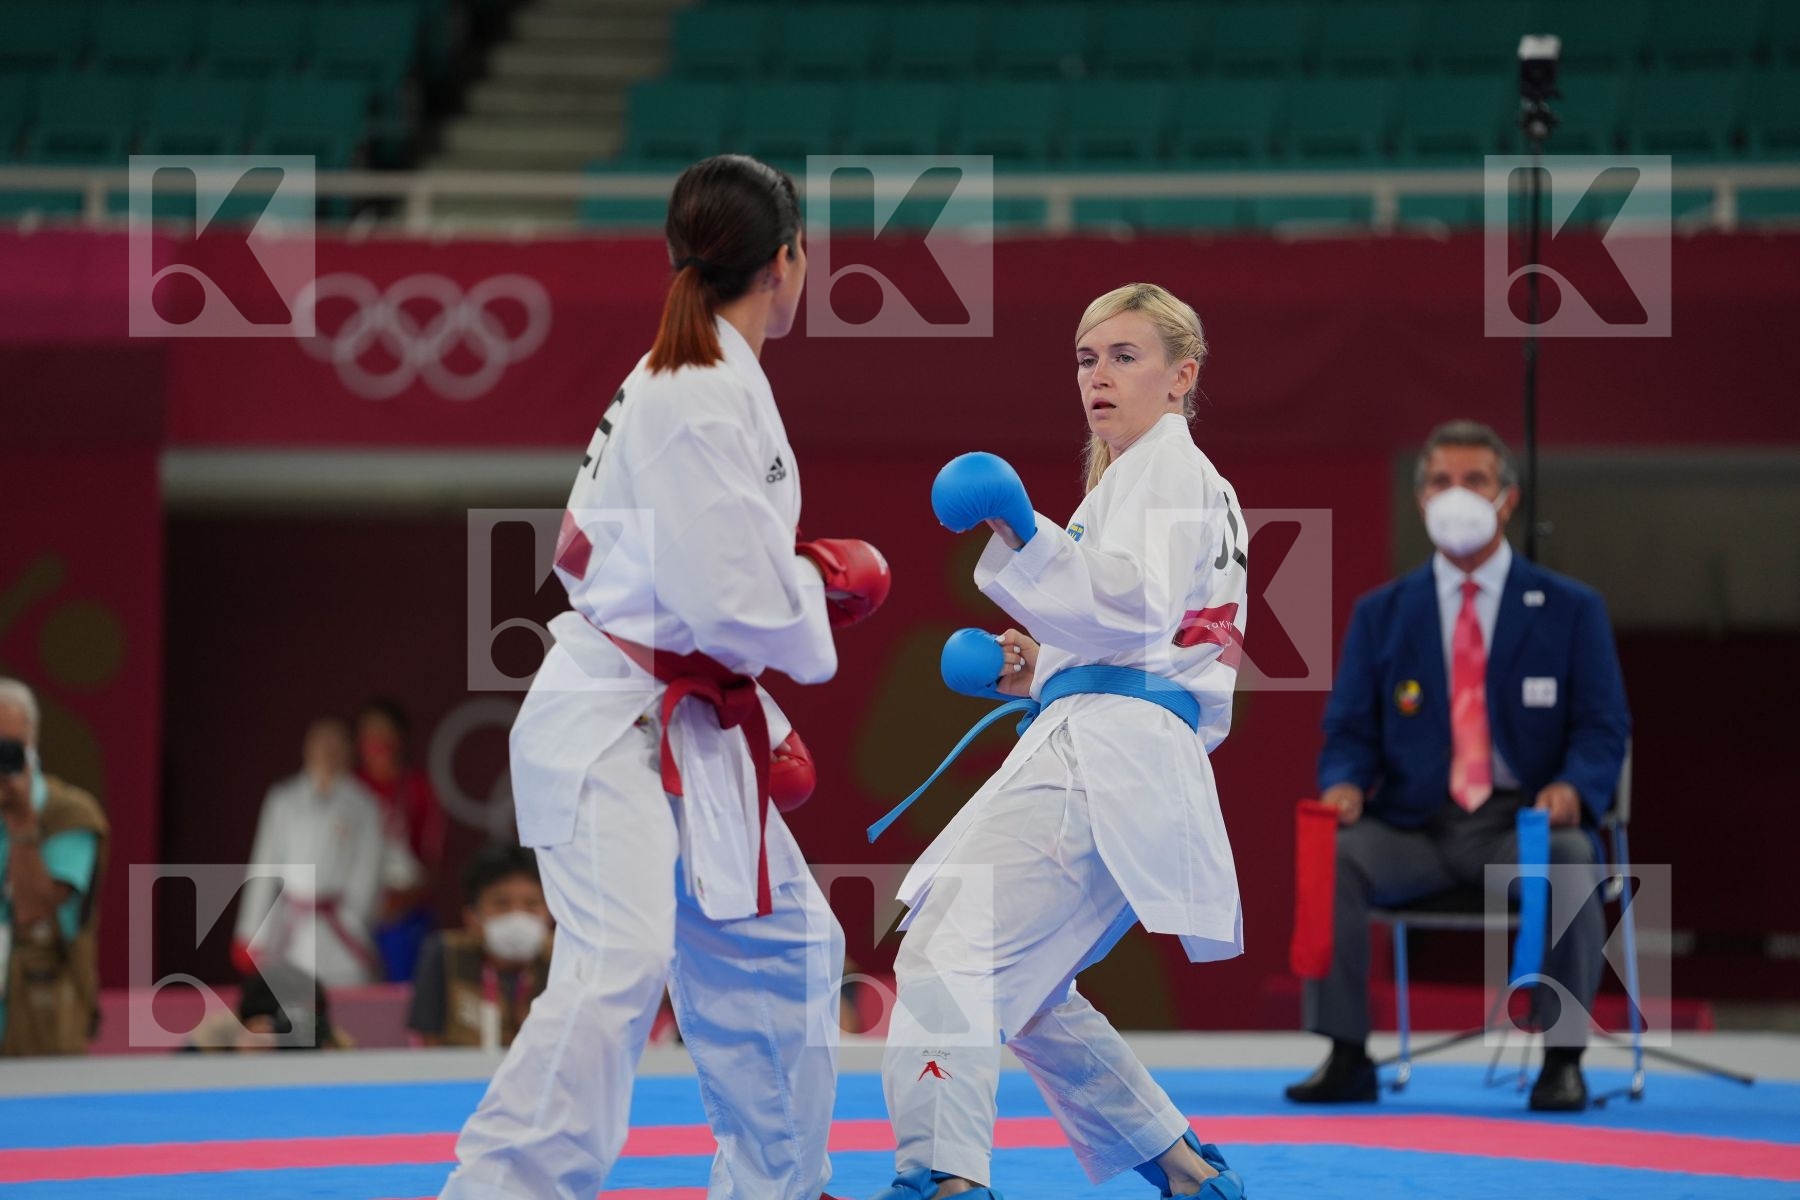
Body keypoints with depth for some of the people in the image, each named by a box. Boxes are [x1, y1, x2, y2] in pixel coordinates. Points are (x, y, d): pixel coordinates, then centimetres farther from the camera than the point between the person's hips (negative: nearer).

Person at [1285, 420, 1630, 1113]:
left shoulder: (1571, 611, 8)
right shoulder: (1381, 614, 12)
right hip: (1415, 825, 2)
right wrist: (1344, 785, -15)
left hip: (1525, 823, -2)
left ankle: (1562, 1059, -24)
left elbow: (1603, 731, 2)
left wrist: (1572, 789, -21)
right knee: (1333, 858, -29)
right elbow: (1349, 731, 9)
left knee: (1566, 862, -36)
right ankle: (1345, 1059, -20)